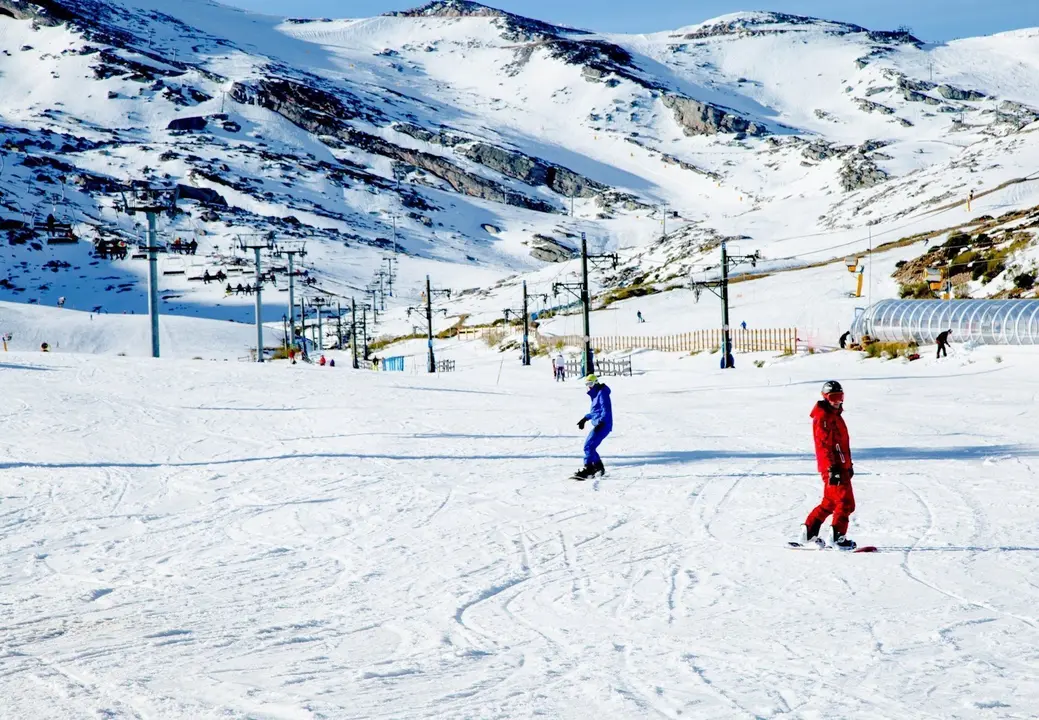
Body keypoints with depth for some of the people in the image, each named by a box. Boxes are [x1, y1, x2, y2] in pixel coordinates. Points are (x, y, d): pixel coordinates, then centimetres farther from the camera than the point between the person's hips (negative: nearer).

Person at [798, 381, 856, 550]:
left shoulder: (836, 415, 20)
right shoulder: (823, 417, -12)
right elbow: (824, 444, -20)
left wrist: (848, 464, 28)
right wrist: (832, 468, -26)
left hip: (840, 465, 10)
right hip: (832, 466, -10)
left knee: (830, 502, 16)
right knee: (846, 502, -10)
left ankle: (809, 532, 21)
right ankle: (838, 538, -8)